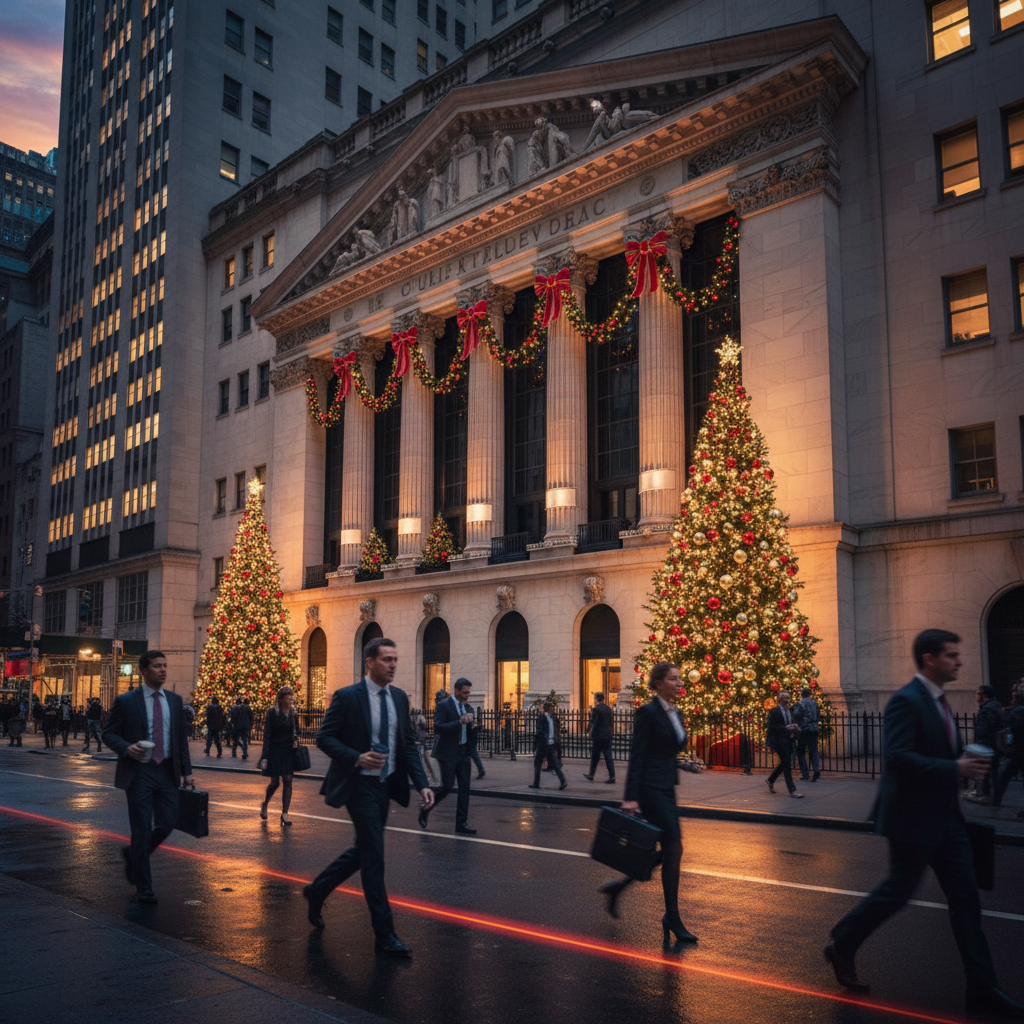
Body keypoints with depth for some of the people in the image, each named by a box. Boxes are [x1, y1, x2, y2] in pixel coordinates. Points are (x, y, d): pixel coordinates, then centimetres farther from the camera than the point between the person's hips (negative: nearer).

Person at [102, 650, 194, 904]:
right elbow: (108, 733, -1)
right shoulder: (126, 701, -3)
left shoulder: (175, 700, 9)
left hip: (167, 772, 4)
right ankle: (143, 888, 14)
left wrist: (186, 770, 6)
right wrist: (126, 748, -21)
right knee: (141, 830, 0)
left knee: (167, 823, 3)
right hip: (139, 771, -4)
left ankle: (133, 855, 32)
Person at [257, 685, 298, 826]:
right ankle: (264, 804, 32)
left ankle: (285, 813, 3)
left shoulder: (293, 713, 4)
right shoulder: (272, 713, -8)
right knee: (275, 781, 3)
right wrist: (265, 757, -14)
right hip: (275, 750, -3)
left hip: (289, 751, 3)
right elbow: (267, 735, -9)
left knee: (288, 781, -3)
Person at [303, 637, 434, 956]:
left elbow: (408, 743, 8)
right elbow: (324, 737, -11)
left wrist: (422, 784, -3)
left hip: (386, 785, 7)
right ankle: (385, 935, 1)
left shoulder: (399, 697, 6)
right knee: (373, 856, -6)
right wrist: (356, 758, -26)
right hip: (359, 784, -7)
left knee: (364, 850, 17)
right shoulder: (347, 697, -11)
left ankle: (317, 890, 40)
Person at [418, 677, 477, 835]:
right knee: (448, 786, -5)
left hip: (463, 753, 7)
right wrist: (460, 722, -26)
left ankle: (461, 824, 5)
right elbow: (438, 727, -21)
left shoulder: (467, 707, 13)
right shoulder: (443, 706, -8)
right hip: (447, 753, -7)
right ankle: (425, 809, 19)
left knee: (465, 786, 1)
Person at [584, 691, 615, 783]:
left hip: (598, 737, -6)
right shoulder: (608, 709, 8)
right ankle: (612, 776, 0)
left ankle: (591, 775, 17)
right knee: (608, 756, 5)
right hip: (608, 736, 6)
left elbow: (593, 724, -13)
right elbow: (610, 723, 14)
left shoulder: (596, 709, -13)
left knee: (595, 757, 6)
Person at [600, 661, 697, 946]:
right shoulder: (648, 712, -13)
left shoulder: (674, 714, 13)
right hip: (651, 788, -9)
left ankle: (618, 887, 25)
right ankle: (672, 919, 4)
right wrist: (630, 797, -19)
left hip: (666, 788, 9)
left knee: (668, 851, 10)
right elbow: (636, 756, -16)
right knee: (673, 849, -7)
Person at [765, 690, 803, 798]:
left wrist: (795, 728, 1)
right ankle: (792, 791, -4)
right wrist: (786, 728, -23)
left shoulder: (789, 711, 14)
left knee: (784, 763, 15)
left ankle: (770, 780, 36)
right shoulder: (774, 711, -9)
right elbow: (771, 726, -15)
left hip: (788, 740, 8)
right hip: (779, 740, -8)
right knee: (786, 764, -8)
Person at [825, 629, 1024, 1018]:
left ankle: (982, 989, 13)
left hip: (945, 817, 9)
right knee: (897, 891, 4)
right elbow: (897, 757, -28)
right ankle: (842, 947, 24)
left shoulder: (938, 701, 11)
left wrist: (964, 761, 0)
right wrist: (954, 769, -27)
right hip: (913, 818, -9)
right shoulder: (905, 701, -18)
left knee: (966, 898, 7)